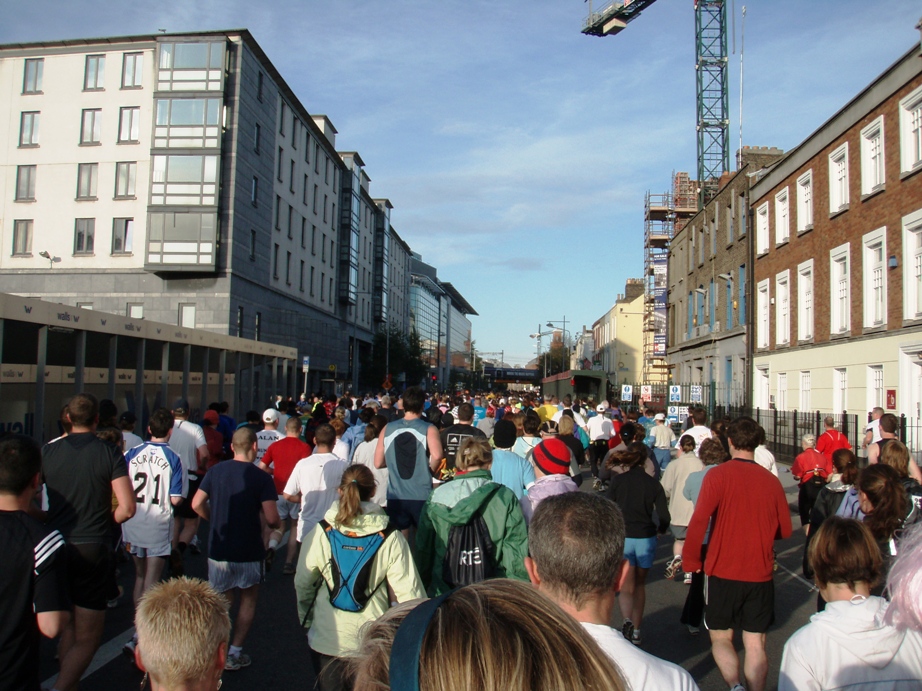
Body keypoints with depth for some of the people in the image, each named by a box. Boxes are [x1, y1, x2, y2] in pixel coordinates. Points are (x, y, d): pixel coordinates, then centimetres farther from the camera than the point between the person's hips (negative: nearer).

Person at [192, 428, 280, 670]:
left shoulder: (215, 471, -2)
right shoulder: (261, 478, -14)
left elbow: (197, 504, -1)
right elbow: (272, 518, -17)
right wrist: (274, 524, 6)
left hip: (218, 549, 3)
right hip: (249, 551, -3)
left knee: (223, 601, 19)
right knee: (248, 599, 16)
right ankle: (235, 652, 16)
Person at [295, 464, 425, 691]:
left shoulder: (319, 533, -10)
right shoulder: (391, 538, -14)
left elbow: (302, 584, 1)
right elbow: (408, 592, -13)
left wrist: (307, 621, 17)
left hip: (326, 640, 1)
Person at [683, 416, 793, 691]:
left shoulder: (718, 475, -11)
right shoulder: (772, 481, -1)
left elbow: (698, 521, -18)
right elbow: (784, 531, 9)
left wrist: (690, 562, -6)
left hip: (723, 571, -2)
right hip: (761, 574, 2)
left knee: (720, 637, 11)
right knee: (755, 644, 11)